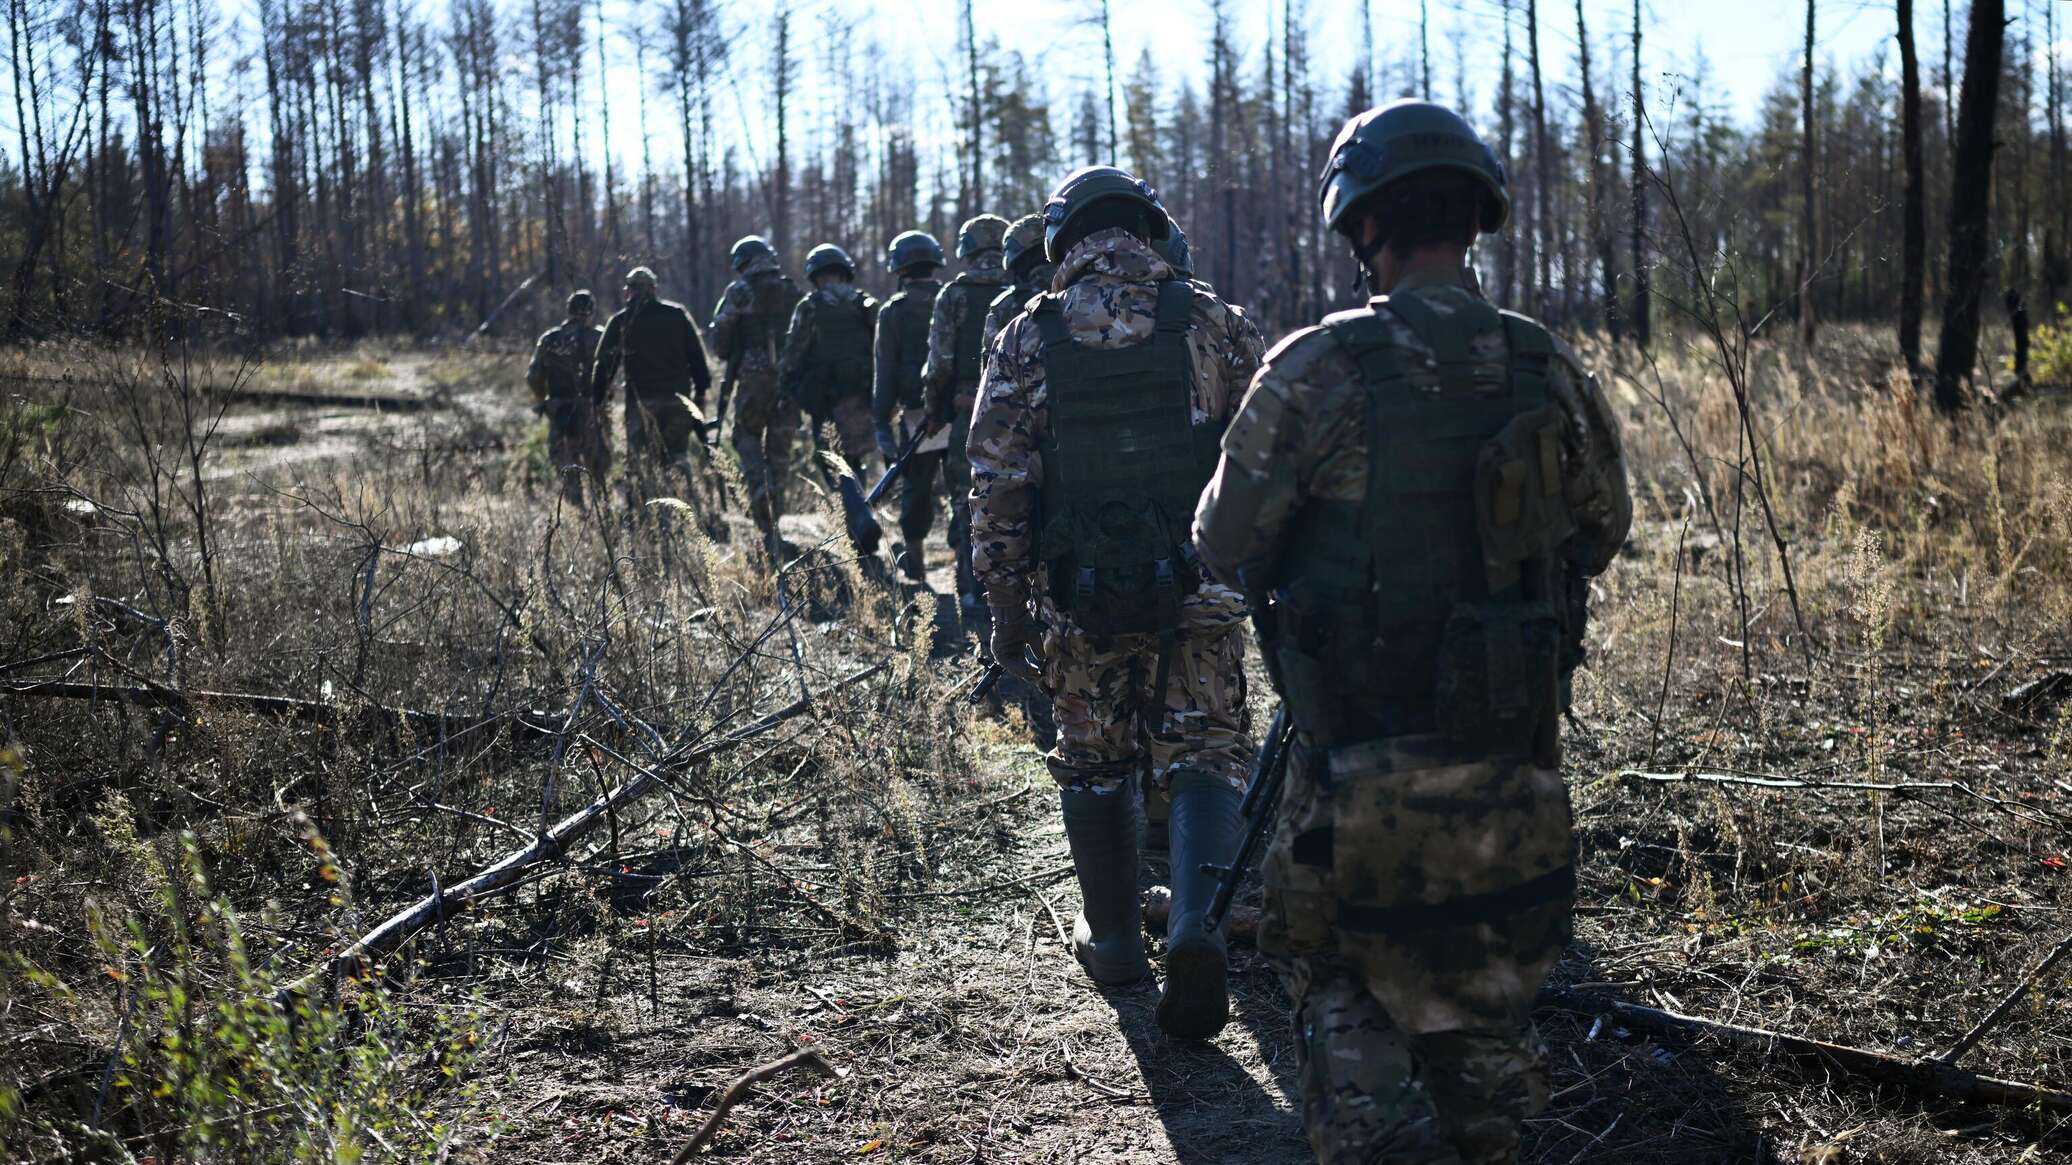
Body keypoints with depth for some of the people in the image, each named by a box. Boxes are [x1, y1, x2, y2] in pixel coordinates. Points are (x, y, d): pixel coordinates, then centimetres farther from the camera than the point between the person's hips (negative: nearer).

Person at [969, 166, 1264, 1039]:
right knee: (1204, 759, 6)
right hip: (1197, 592, 0)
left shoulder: (1028, 338, -1)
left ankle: (1113, 938, 26)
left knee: (1093, 764, 17)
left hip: (1076, 595, 1)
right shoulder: (1208, 321, 0)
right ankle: (1196, 928, -14)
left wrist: (1005, 605, 3)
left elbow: (996, 483, -3)